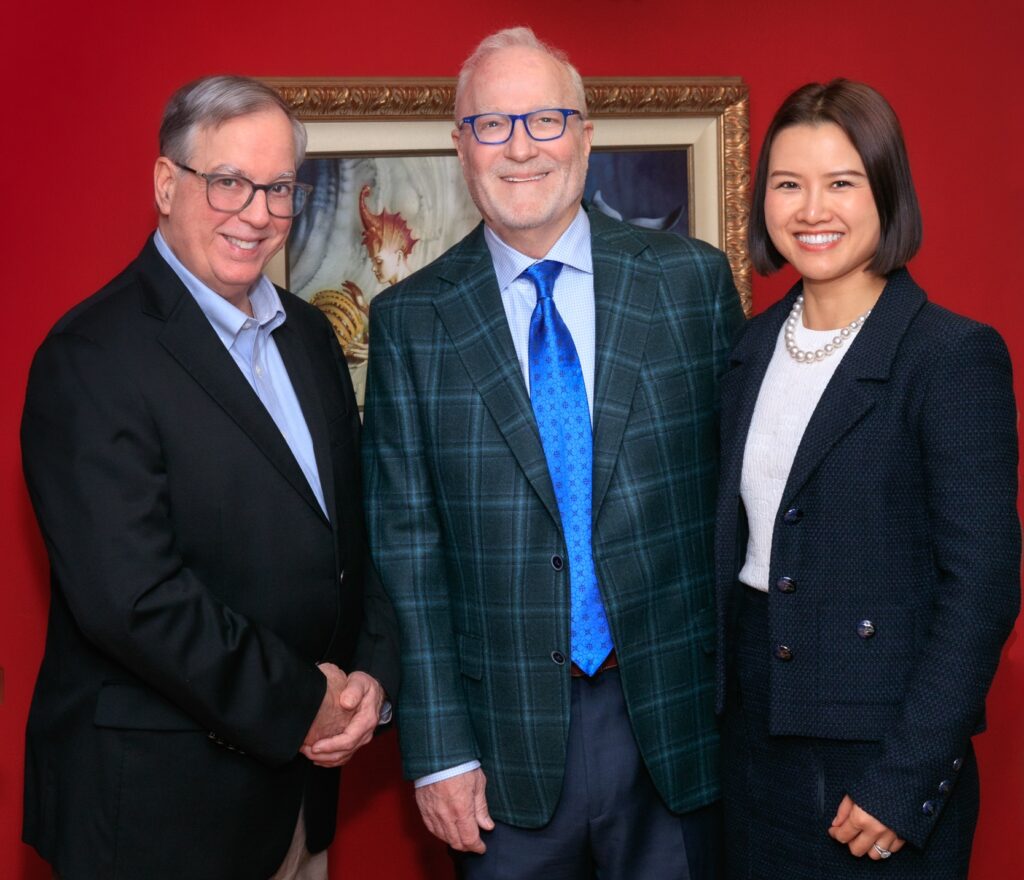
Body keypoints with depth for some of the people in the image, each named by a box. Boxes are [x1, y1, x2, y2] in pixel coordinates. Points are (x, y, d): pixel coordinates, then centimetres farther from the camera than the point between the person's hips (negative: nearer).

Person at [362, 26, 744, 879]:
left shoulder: (693, 280, 0)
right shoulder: (409, 321, 0)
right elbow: (405, 544, -1)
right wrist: (438, 749, -4)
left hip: (679, 714, 1)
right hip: (507, 738, 0)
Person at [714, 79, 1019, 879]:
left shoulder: (955, 354, -13)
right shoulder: (755, 345, 6)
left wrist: (906, 782, -17)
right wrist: (715, 705, 4)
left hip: (878, 748, -5)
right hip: (754, 731, 6)